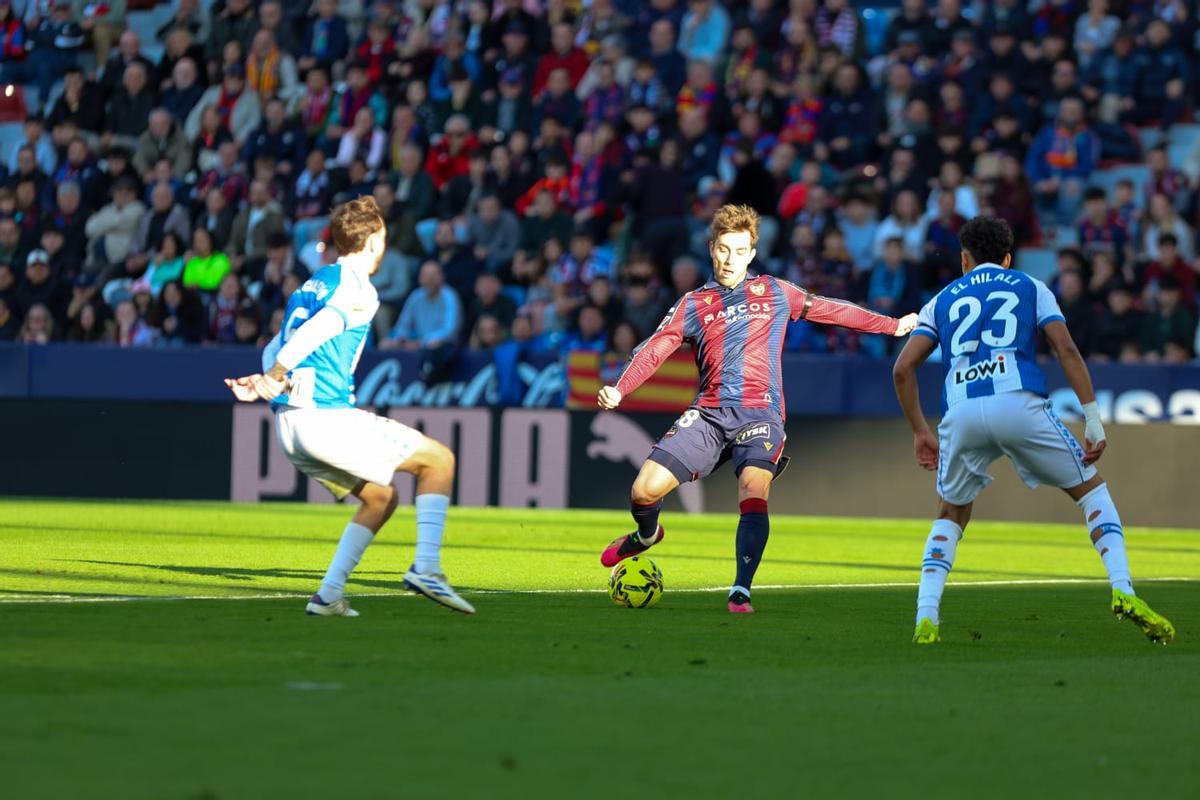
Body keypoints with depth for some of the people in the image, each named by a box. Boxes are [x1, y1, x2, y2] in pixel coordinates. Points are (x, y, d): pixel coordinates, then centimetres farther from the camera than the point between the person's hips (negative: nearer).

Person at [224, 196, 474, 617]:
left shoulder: (311, 285, 22)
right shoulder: (360, 290, -6)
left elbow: (275, 351, 17)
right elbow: (315, 331, -21)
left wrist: (267, 385, -1)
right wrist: (273, 377, -14)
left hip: (289, 424, 9)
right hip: (325, 416, -9)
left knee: (381, 496, 21)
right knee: (439, 459, 2)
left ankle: (329, 595, 10)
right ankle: (426, 568, -9)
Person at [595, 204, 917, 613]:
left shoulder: (774, 292, 14)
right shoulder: (693, 304, 12)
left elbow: (830, 310, 23)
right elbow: (654, 349, 4)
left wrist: (892, 325, 24)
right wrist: (618, 389, -13)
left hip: (761, 414, -1)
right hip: (709, 413, 1)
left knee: (754, 495, -28)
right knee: (645, 490, -10)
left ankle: (741, 591, -24)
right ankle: (647, 534, 25)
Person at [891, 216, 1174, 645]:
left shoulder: (943, 300, 26)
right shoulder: (1031, 288, 22)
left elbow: (902, 368, 15)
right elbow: (1066, 349, 6)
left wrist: (920, 432, 24)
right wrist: (1093, 420, 3)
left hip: (961, 412, 2)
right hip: (1019, 403, -2)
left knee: (951, 516, 23)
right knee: (1091, 488, 16)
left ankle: (925, 618, 6)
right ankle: (1123, 591, -1)